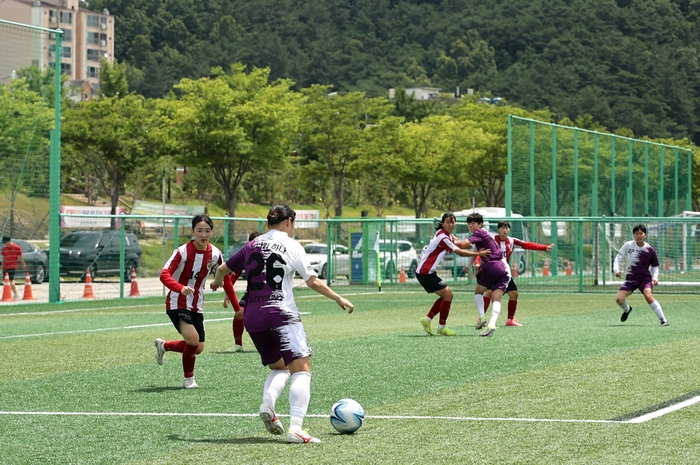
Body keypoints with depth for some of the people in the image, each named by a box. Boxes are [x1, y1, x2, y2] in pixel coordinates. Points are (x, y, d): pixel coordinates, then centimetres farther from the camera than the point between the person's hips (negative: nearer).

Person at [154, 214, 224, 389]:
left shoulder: (215, 254, -6)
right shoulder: (182, 252, -20)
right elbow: (164, 275, -30)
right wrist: (181, 288, -48)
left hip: (197, 305, 6)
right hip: (177, 303, -6)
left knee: (198, 348, 7)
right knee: (193, 339, -25)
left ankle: (164, 345, 36)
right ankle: (189, 379, -1)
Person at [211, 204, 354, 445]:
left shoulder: (252, 246, 14)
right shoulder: (291, 246, -1)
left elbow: (223, 269, 25)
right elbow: (313, 282, -6)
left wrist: (217, 281, 47)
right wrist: (339, 299, 4)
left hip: (252, 317, 6)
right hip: (281, 315, -6)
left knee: (278, 367, 21)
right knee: (301, 368, -8)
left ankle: (267, 404, -8)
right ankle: (295, 428, -24)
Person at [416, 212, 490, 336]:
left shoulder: (447, 235, 10)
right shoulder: (443, 238, -20)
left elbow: (460, 243, 13)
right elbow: (460, 253, -17)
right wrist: (478, 254, -12)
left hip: (425, 271, 10)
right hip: (425, 272, -10)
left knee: (445, 296, 14)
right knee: (448, 295, -8)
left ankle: (427, 319, 17)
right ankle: (442, 327, 0)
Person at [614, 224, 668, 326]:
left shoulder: (650, 250, -5)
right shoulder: (628, 245, -5)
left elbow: (655, 266, 9)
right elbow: (619, 258, 2)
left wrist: (655, 277, -6)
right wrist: (616, 269, -15)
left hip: (645, 278, -2)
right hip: (630, 278, 2)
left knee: (648, 295, -29)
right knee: (619, 299, -13)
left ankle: (663, 320, -26)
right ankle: (627, 309, 26)